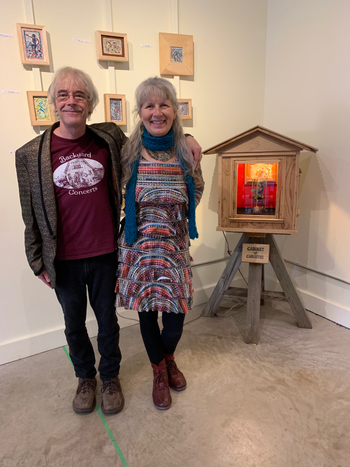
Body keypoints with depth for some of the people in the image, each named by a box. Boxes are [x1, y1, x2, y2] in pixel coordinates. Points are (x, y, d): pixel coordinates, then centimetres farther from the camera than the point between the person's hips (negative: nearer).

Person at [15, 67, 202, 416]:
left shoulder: (110, 138, -3)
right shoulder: (31, 155, -7)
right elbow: (32, 215, -1)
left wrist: (183, 136, 3)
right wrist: (38, 263, 2)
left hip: (105, 254, 1)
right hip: (64, 260, 0)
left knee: (107, 320, 18)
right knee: (74, 324, 19)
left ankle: (110, 377, 44)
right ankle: (85, 377, 47)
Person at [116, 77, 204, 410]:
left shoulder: (187, 149, -2)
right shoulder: (130, 150, -6)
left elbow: (196, 195, 11)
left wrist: (194, 158, -1)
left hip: (175, 242, 1)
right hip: (140, 242, 0)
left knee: (175, 311, 5)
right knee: (146, 310, 11)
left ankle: (168, 358, 42)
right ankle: (159, 370, 40)